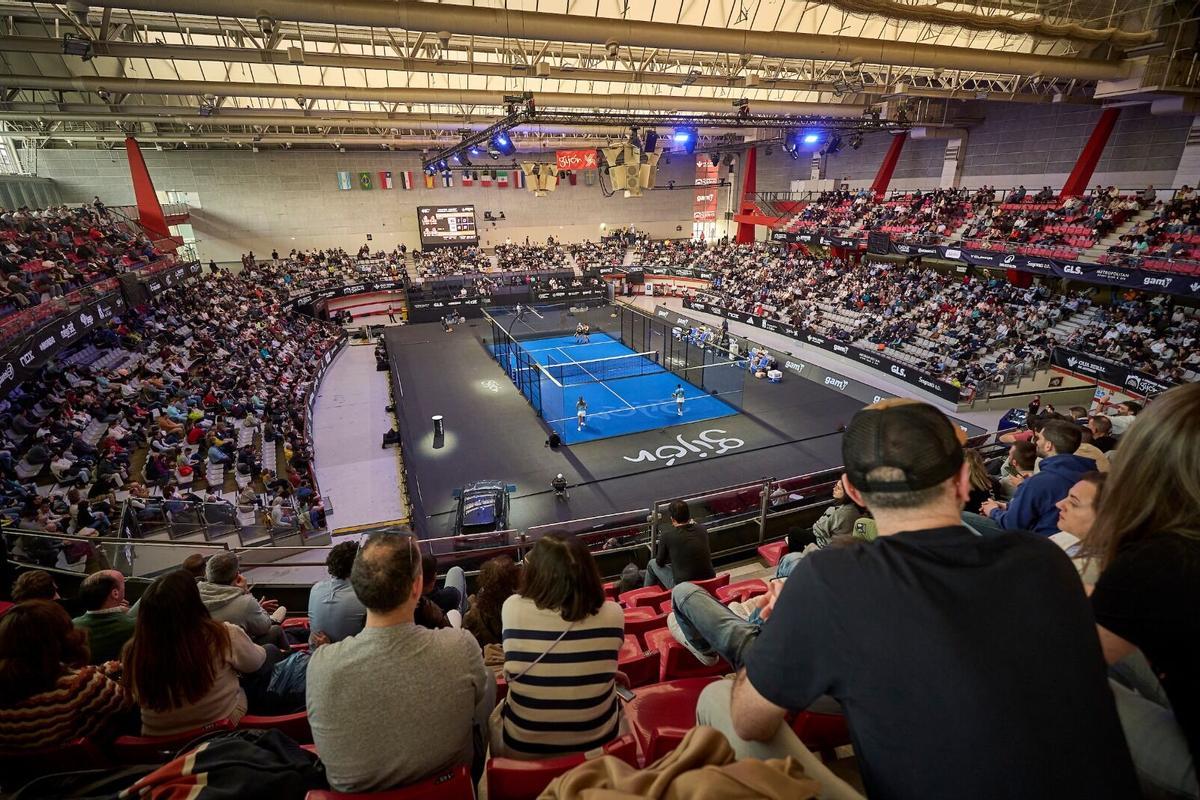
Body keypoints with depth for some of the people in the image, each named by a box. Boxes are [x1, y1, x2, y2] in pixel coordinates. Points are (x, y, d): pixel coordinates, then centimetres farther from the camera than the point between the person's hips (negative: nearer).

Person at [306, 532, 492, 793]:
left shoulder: (321, 663, -28)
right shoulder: (460, 648, -32)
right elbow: (479, 698, -9)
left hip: (355, 788, 2)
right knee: (488, 678, 20)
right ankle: (477, 782, 44)